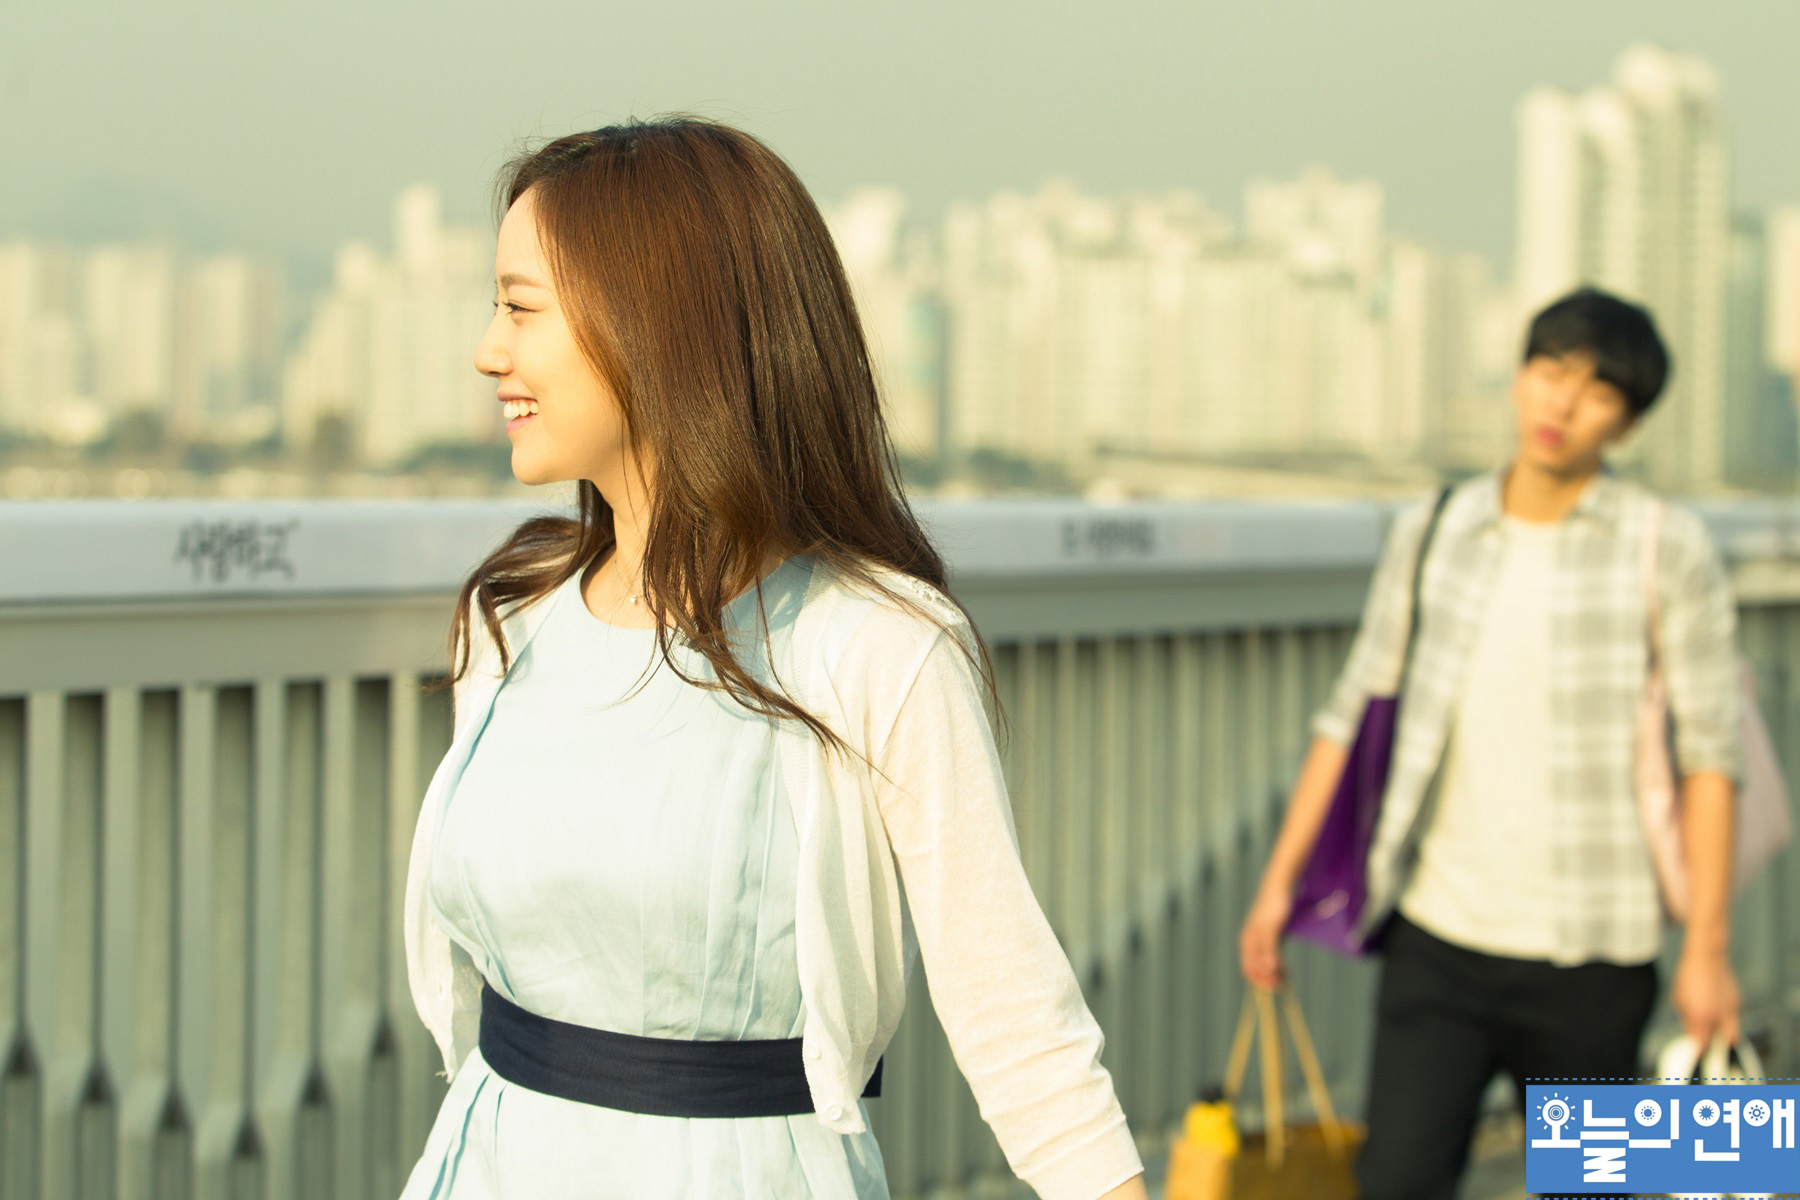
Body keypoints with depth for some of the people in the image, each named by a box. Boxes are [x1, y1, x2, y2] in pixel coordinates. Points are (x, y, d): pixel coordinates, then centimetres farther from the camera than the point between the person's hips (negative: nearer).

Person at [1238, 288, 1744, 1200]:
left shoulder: (1668, 551, -3)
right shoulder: (1429, 534, 6)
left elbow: (1708, 753, -4)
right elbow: (1354, 712, 10)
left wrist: (1707, 948, -7)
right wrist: (1281, 878, 8)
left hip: (1590, 953, -2)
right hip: (1438, 933, 2)